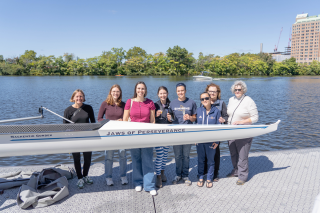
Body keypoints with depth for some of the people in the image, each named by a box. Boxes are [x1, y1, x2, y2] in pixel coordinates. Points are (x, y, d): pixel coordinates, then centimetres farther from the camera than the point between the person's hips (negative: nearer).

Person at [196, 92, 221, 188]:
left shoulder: (216, 111, -5)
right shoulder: (198, 110, 1)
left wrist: (217, 141, -5)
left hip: (211, 141, -2)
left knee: (210, 160, 10)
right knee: (201, 159, 13)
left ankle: (209, 179, 27)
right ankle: (200, 178, 28)